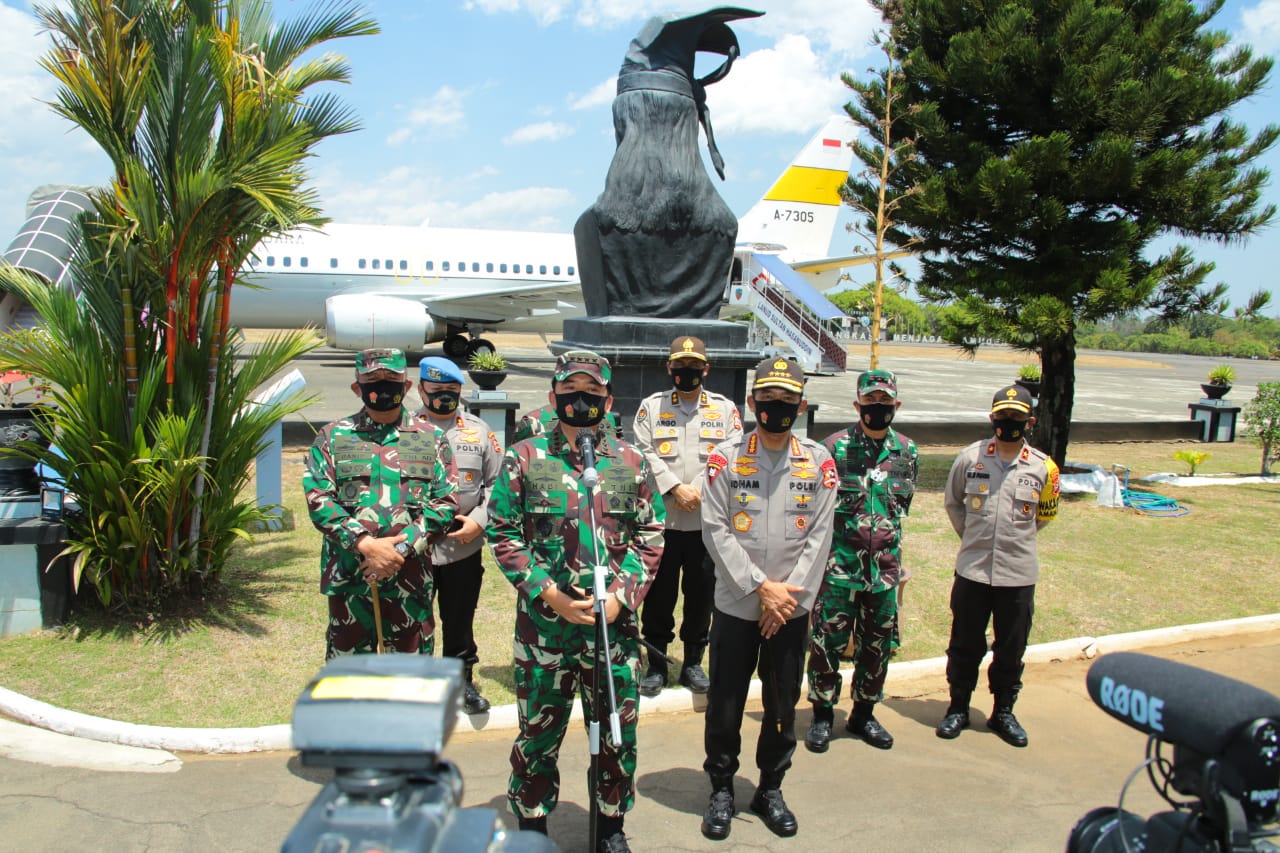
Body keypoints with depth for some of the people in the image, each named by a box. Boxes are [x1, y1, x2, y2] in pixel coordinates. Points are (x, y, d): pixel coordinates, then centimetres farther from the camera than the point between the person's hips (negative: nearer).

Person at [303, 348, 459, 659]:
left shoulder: (432, 438, 7)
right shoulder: (333, 437, 6)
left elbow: (446, 502, -1)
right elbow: (318, 499, -4)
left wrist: (401, 546, -14)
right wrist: (366, 545, -17)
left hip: (410, 576, 0)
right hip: (348, 575, 0)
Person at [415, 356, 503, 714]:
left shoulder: (478, 430, 6)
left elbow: (498, 483, 7)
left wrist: (479, 520, -6)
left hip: (464, 546, 2)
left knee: (460, 617, 13)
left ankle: (463, 678, 30)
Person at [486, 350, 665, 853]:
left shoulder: (631, 462, 5)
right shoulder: (524, 459, 0)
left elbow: (650, 537, 6)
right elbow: (503, 535, -2)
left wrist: (623, 595, -7)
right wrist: (549, 594, -12)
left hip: (614, 624, 2)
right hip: (543, 623, -1)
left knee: (616, 731, 12)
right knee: (539, 731, 10)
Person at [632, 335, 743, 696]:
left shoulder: (725, 408, 6)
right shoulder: (651, 406, 5)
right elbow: (644, 453, -5)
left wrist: (699, 491, -14)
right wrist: (675, 488, -16)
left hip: (709, 521, 1)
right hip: (661, 519, -1)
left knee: (702, 594, 10)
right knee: (658, 595, 7)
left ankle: (693, 663, 26)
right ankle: (656, 664, 21)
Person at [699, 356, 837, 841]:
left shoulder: (819, 462, 1)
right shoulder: (725, 459, -4)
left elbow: (819, 537, -2)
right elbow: (716, 531, -8)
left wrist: (788, 594, -10)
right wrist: (761, 587, -14)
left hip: (792, 609, 2)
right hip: (735, 605, -1)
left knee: (783, 704, 12)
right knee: (725, 704, 7)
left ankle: (770, 790, 31)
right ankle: (722, 789, 26)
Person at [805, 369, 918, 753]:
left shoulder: (907, 452, 5)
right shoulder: (834, 448, -7)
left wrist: (894, 556, 16)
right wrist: (824, 551, 0)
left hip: (885, 568, 4)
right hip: (839, 566, -4)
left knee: (878, 646, 12)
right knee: (827, 643, 2)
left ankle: (863, 714, 29)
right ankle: (822, 716, 18)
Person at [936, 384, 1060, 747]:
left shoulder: (1043, 467, -2)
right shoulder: (970, 457, -3)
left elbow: (1045, 514, 15)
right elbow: (952, 502, 12)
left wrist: (1016, 536, 11)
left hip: (1019, 574, 1)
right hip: (972, 570, 0)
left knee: (1011, 648, 12)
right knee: (965, 645, 10)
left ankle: (1003, 713, 28)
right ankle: (958, 708, 26)